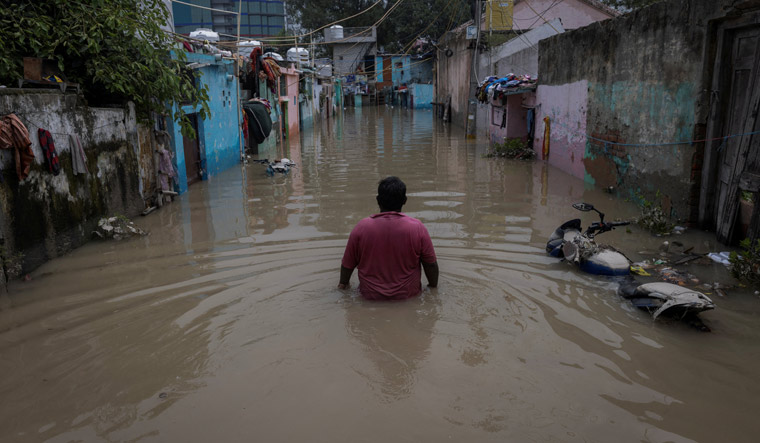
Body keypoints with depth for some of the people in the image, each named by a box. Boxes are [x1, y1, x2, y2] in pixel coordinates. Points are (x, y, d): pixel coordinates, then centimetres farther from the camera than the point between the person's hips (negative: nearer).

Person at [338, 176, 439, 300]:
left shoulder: (361, 228, -12)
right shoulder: (417, 228, -14)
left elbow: (347, 264, 0)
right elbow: (431, 264, -5)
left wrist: (343, 284, 19)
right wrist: (433, 286, 14)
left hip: (370, 294, 1)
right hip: (407, 294, -1)